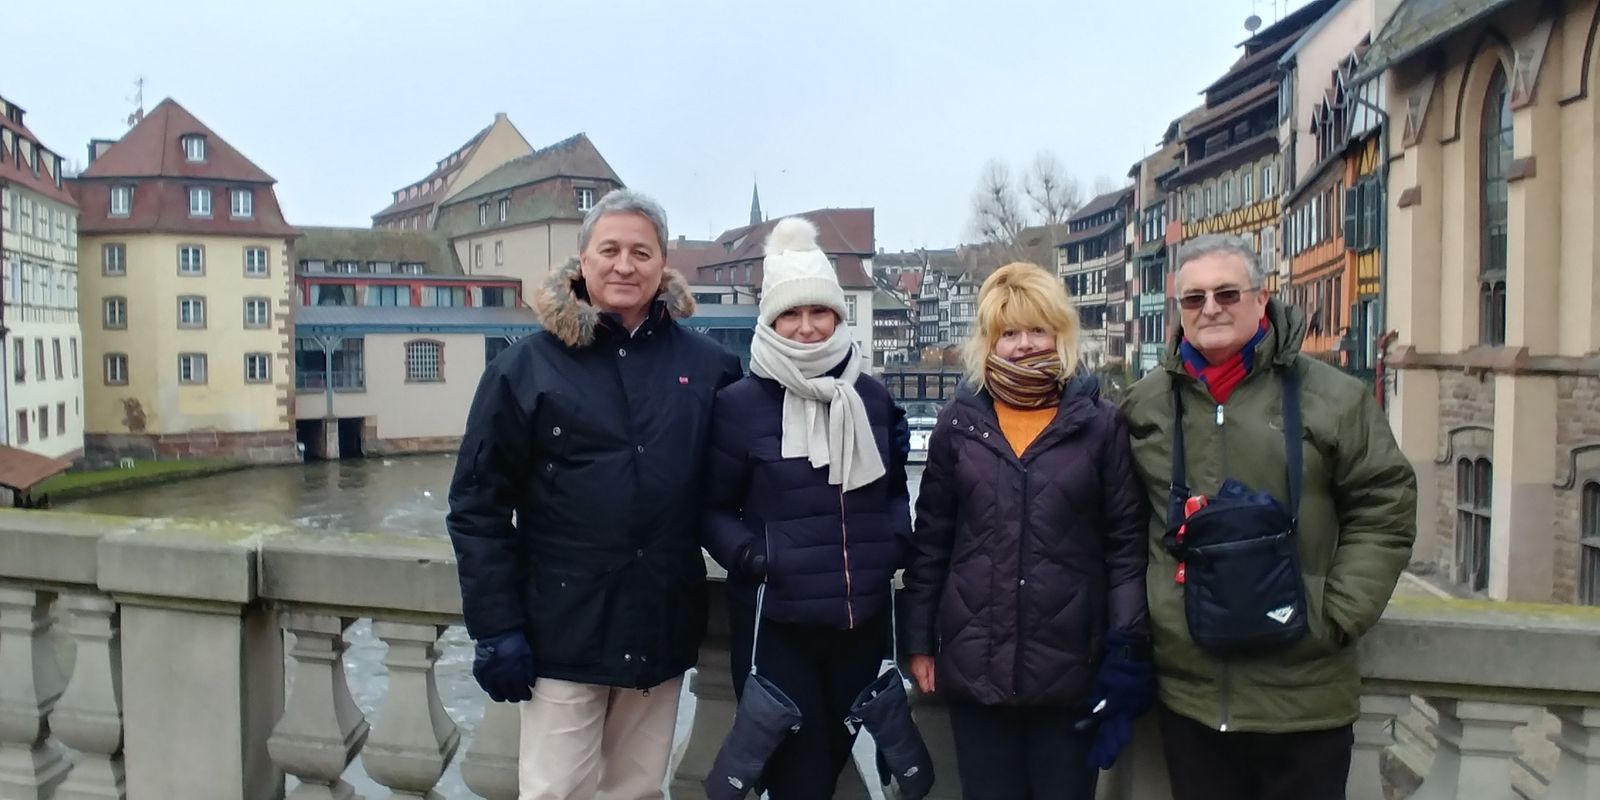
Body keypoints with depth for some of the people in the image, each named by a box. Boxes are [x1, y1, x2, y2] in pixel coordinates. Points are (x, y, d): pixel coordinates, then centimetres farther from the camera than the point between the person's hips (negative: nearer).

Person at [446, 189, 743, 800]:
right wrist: (496, 628, -8)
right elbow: (479, 505, -5)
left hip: (662, 629, 3)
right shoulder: (528, 367, -5)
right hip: (563, 631, -2)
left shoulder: (708, 366, 2)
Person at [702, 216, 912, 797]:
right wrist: (748, 556, -19)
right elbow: (713, 507, -2)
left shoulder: (872, 397, 5)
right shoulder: (740, 403, -9)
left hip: (863, 618, 5)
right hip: (776, 622, -4)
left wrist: (897, 539, -1)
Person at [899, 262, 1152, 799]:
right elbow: (930, 540, 5)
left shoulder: (1100, 423, -2)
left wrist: (1129, 647, -6)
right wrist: (919, 640, 4)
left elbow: (1127, 542, -1)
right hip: (975, 664, 1)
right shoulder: (959, 422, 2)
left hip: (1071, 665, -1)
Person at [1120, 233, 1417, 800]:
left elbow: (1385, 511, 0)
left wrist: (1335, 618, -6)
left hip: (1305, 695, -2)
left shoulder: (1333, 396, -2)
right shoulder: (1145, 404, 6)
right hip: (1188, 693, 2)